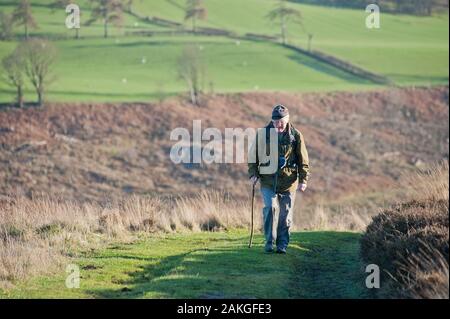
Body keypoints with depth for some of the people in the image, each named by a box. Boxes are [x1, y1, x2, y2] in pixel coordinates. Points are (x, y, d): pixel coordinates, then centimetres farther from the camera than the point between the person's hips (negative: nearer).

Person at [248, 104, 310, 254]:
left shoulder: (296, 135, -2)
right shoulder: (263, 134, -1)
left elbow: (303, 160, 3)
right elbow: (254, 155, 9)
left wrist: (303, 180, -4)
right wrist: (253, 174, -2)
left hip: (288, 181, 0)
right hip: (268, 181, 0)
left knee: (285, 215, 4)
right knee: (270, 207, -17)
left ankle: (282, 244, 16)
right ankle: (269, 241, -7)